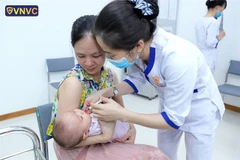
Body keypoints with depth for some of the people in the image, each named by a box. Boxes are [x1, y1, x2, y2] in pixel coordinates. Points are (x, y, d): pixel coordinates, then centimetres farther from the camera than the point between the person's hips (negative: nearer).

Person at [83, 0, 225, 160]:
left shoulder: (177, 58, -42)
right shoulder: (135, 45, -24)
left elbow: (173, 119, -30)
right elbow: (136, 80, -5)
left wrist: (122, 115, -34)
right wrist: (106, 92, -21)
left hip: (199, 109, -5)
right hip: (170, 105, 6)